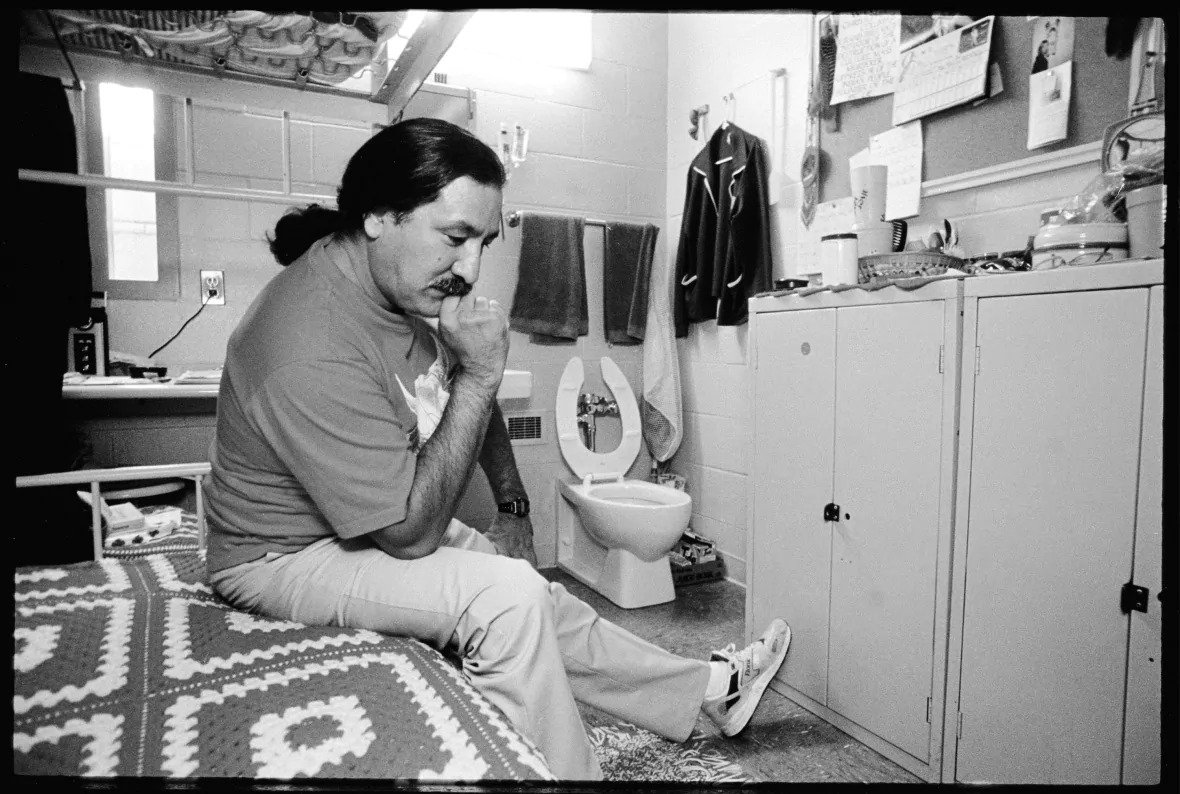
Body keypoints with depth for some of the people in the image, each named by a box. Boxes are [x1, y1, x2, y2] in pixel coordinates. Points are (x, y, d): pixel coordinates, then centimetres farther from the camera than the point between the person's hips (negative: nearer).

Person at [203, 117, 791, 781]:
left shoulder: (413, 280, -8)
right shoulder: (313, 354, -35)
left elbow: (474, 403, 8)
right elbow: (411, 534, -30)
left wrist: (514, 508, 5)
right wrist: (480, 376, -32)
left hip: (387, 521, 8)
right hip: (288, 557, -7)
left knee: (539, 603, 7)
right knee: (508, 598, -26)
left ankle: (713, 687, 21)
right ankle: (564, 772, -3)